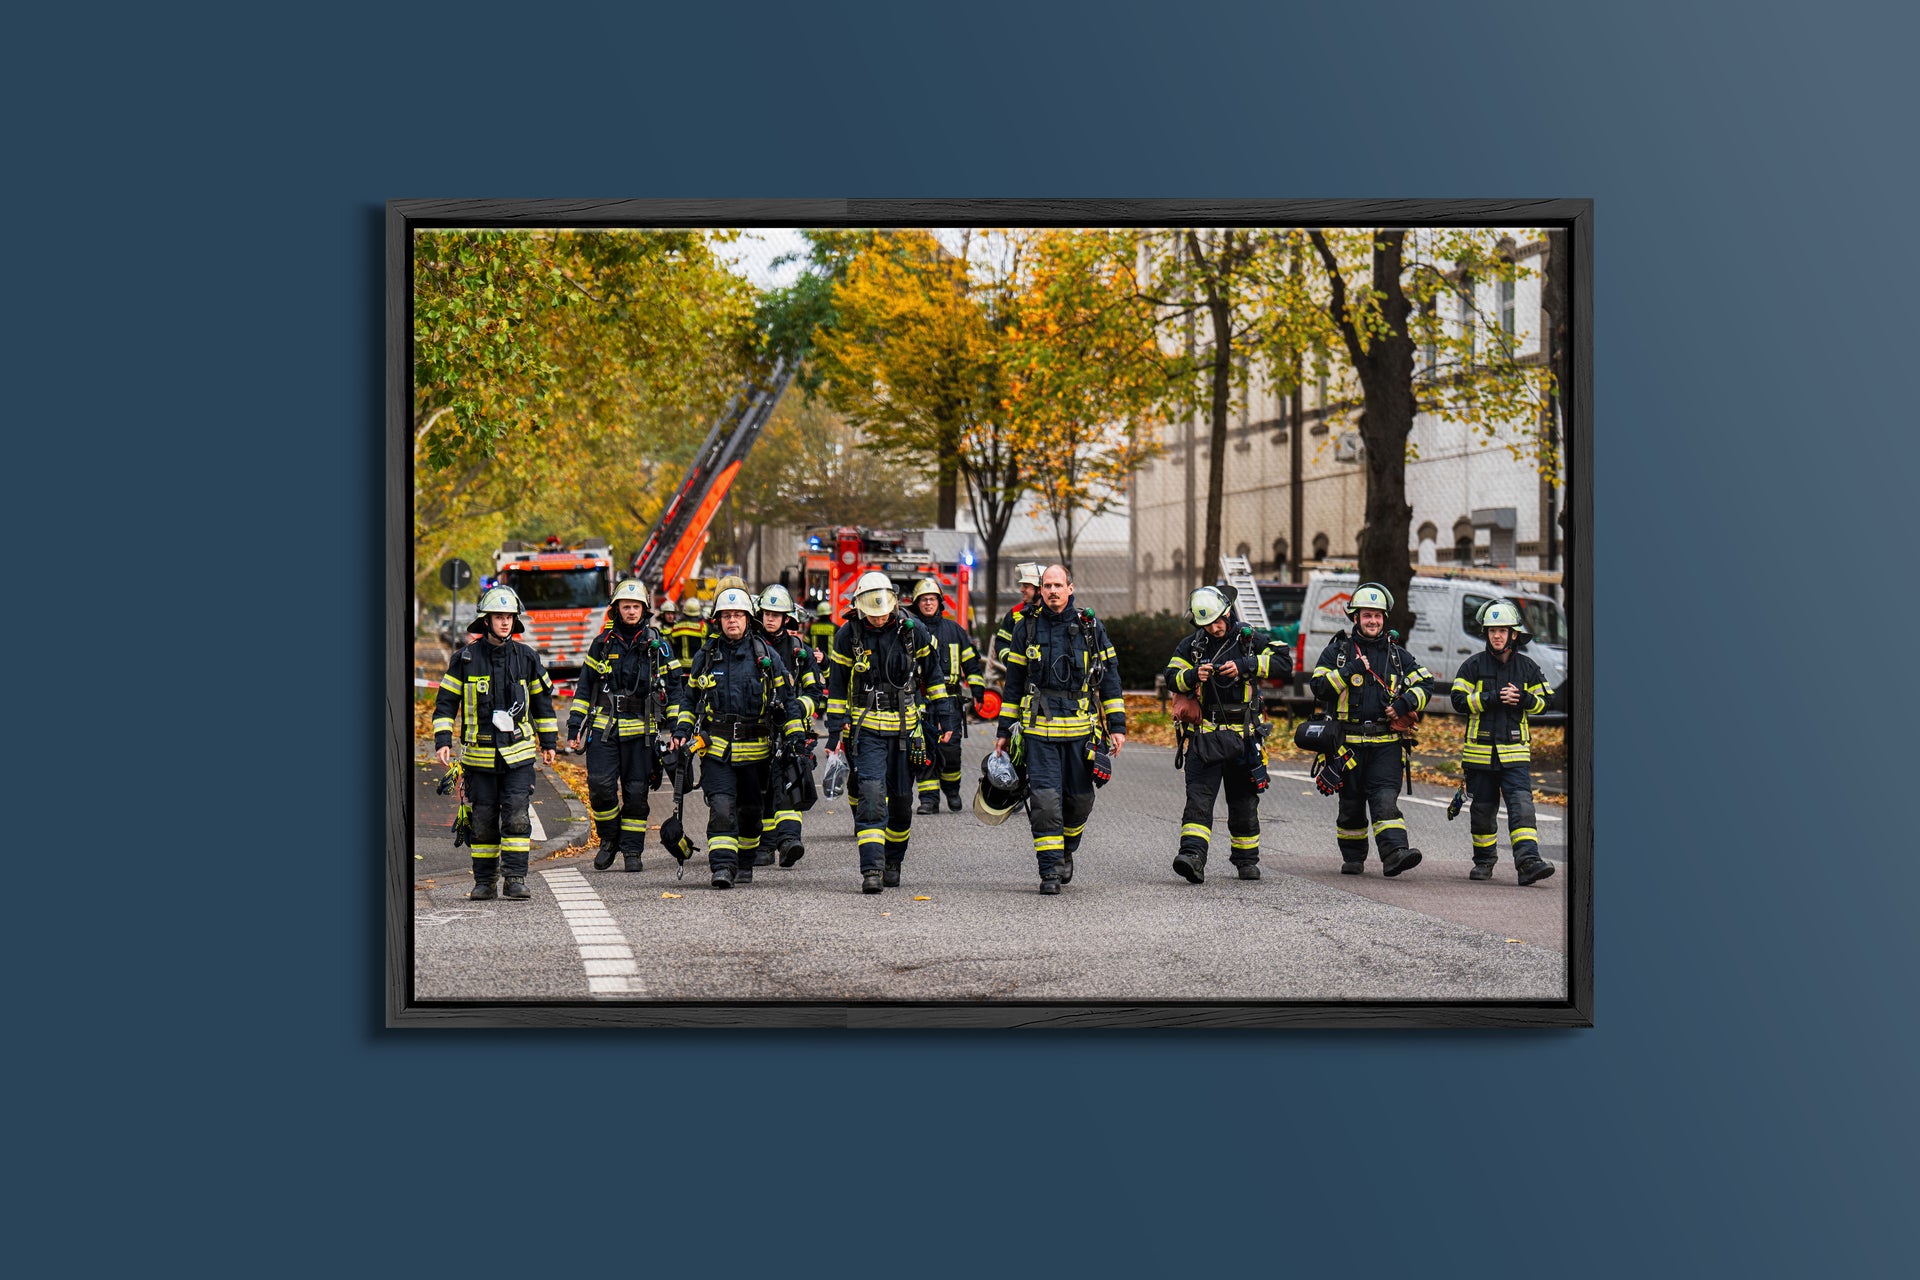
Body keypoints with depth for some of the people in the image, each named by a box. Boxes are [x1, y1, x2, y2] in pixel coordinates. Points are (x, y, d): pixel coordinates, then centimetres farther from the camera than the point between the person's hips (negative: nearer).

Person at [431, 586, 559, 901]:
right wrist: (442, 741, -4)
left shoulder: (526, 658, 5)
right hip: (479, 754, 0)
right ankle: (484, 881, 14)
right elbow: (446, 701, 4)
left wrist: (549, 741, 18)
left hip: (518, 753, 0)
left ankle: (515, 880, -5)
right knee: (483, 821, 5)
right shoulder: (465, 659, 0)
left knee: (516, 817, -9)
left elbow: (542, 699, 16)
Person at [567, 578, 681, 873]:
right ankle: (609, 838, 11)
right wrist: (574, 728, 7)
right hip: (603, 727, 0)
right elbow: (584, 688, 12)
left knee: (636, 792, 1)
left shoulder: (657, 645, 5)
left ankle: (632, 850, 12)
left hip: (641, 730, 0)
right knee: (600, 785, -10)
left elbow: (673, 688, 9)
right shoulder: (602, 644, 8)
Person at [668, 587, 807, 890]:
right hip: (716, 748, -1)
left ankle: (745, 864, 29)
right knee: (721, 808, -16)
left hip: (756, 748, 1)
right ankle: (722, 867, -19)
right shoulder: (705, 657, 6)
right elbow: (688, 697, 17)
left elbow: (787, 697, 7)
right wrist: (681, 730, 5)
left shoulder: (766, 656, 2)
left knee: (750, 810, 12)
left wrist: (796, 736, 0)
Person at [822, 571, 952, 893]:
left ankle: (892, 863, 26)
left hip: (906, 727, 2)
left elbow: (932, 674, 10)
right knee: (870, 795, -16)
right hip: (867, 729, -2)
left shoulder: (913, 631, -4)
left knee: (901, 800, 9)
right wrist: (835, 731, 0)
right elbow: (837, 686, 3)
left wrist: (942, 715, 10)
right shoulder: (847, 636, -6)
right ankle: (871, 869, -20)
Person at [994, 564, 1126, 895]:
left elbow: (1109, 677, 8)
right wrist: (1004, 730, 11)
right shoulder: (1026, 628, 6)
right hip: (1039, 730, -1)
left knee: (1079, 799, 6)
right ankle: (1050, 870, -3)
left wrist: (1117, 726, 2)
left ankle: (1066, 851, 32)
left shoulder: (1091, 627, 5)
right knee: (1044, 799, -9)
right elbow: (1014, 683, 12)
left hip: (1081, 729, 1)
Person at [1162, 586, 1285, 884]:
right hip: (1206, 733, 0)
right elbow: (1172, 678, 5)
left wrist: (1244, 666, -19)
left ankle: (1247, 859, 25)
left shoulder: (1249, 639, 1)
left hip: (1244, 735, 0)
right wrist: (1193, 675, -16)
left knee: (1244, 800, 11)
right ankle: (1193, 856, -25)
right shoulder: (1191, 645, 5)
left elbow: (1283, 656, -9)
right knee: (1199, 796, -15)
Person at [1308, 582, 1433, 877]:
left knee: (1385, 799, -15)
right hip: (1348, 741, 0)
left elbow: (1424, 683, 11)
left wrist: (1405, 703, -8)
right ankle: (1353, 858, 21)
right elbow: (1319, 687, -4)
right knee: (1351, 804, 7)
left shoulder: (1397, 655, 13)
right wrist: (1351, 670, -14)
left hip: (1386, 743, 0)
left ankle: (1394, 853, -26)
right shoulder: (1336, 651, 7)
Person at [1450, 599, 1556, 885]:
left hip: (1515, 753, 0)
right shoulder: (1474, 666, 2)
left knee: (1522, 805, -14)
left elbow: (1544, 701, 12)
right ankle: (1484, 861, 25)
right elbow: (1459, 700, -5)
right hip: (1480, 751, 0)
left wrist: (1523, 699, -10)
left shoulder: (1527, 667, 7)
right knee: (1483, 810, 8)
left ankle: (1528, 861, -23)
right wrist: (1492, 699, -17)